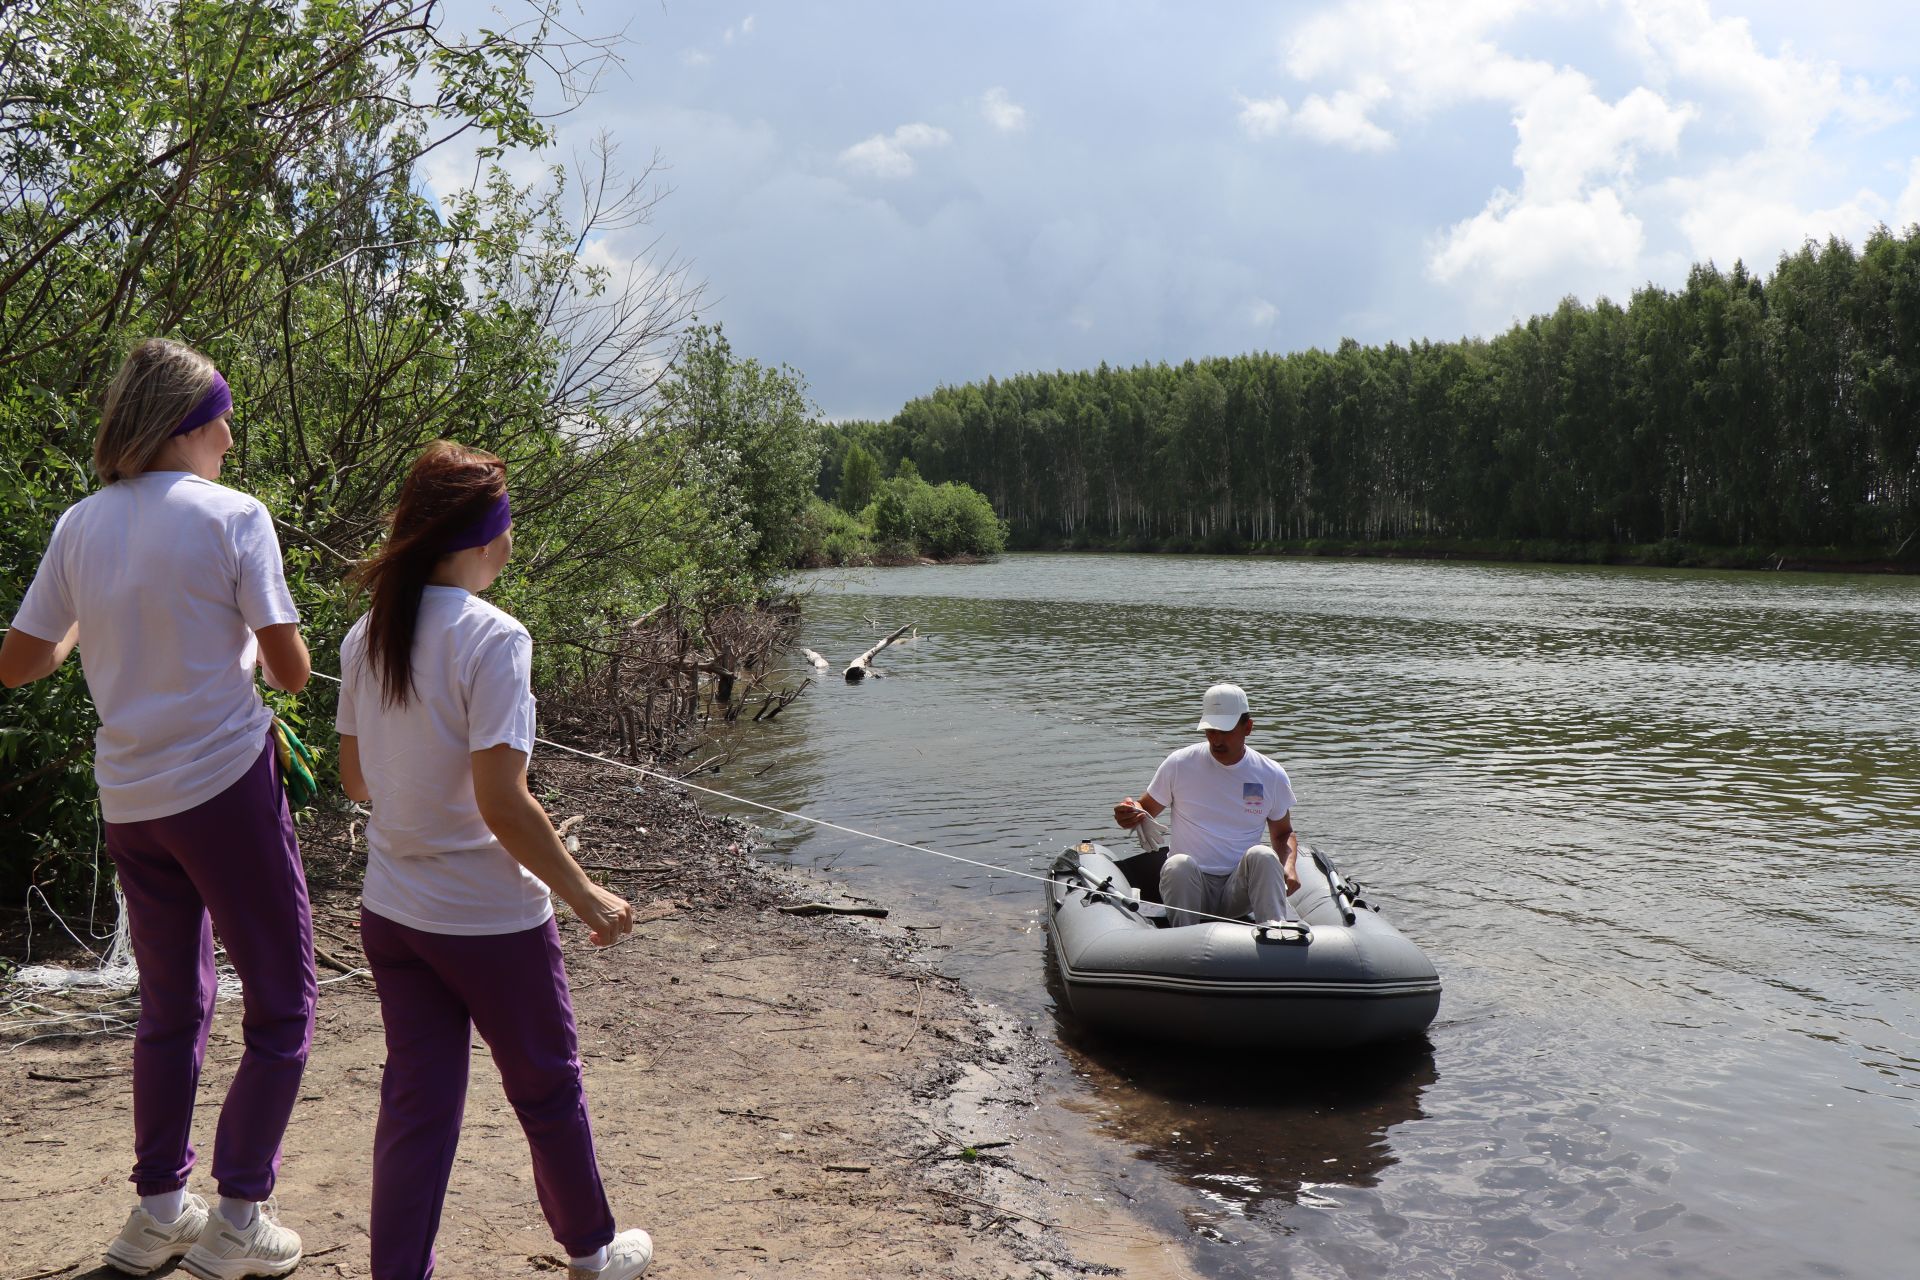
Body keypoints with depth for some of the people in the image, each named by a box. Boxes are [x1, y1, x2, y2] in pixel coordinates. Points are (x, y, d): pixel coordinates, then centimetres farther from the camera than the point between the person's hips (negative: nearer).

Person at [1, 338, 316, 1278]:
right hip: (225, 784, -6)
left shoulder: (80, 527, 4)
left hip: (128, 801, 6)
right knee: (282, 1005, 7)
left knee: (170, 1007, 20)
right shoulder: (233, 517, -11)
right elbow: (290, 669, -11)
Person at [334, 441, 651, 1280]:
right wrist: (585, 896, -13)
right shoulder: (490, 639, -21)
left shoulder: (368, 635, 1)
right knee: (548, 1090, 15)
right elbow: (502, 804, -24)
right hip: (489, 920, -5)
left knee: (416, 1102, 13)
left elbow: (353, 778, 9)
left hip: (390, 915, 6)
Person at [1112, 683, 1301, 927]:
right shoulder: (1179, 764, -1)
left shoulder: (1272, 776, 4)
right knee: (1179, 864, -34)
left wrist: (1289, 865, -5)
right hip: (1190, 886, -1)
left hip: (1239, 888, 1)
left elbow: (1283, 833, 17)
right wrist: (1130, 814, -16)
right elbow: (1146, 811, 9)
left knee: (1261, 855, -30)